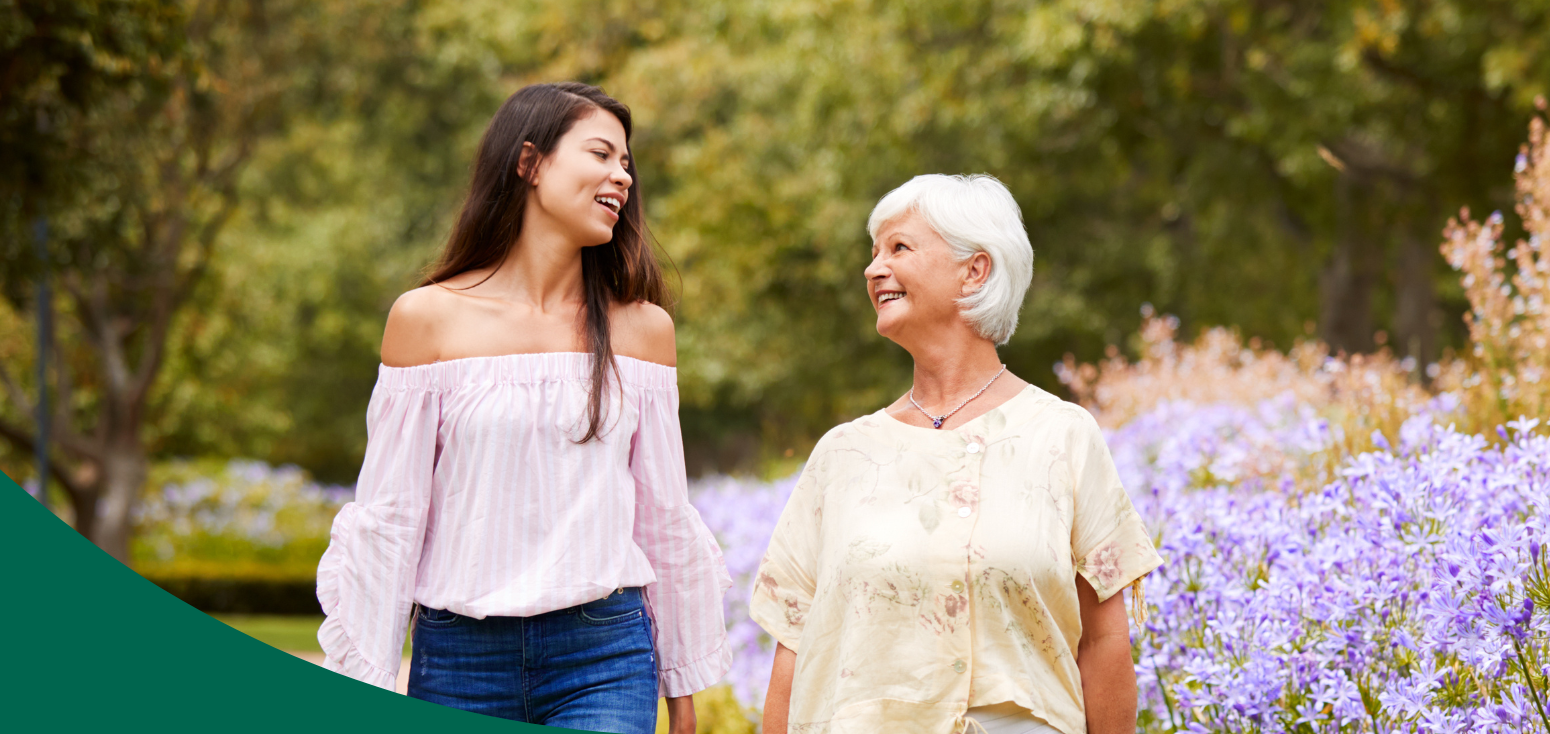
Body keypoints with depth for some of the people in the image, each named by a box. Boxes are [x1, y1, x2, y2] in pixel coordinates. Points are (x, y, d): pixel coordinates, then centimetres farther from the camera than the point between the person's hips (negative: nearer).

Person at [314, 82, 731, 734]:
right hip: (459, 660, 0)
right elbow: (386, 519, 1)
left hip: (604, 661, 1)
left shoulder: (642, 328, 8)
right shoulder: (427, 319, 1)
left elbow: (666, 519, 12)